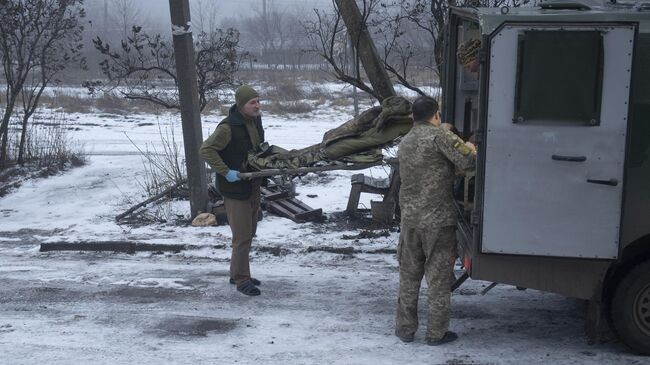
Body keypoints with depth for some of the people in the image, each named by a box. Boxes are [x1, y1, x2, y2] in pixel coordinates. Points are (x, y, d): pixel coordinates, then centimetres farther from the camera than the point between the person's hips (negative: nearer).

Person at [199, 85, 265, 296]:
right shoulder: (228, 127, -20)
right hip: (235, 188, -9)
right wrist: (226, 171, -25)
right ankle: (241, 280, 6)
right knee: (242, 236, -6)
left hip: (253, 186, 9)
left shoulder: (255, 121, 6)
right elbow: (206, 150, -21)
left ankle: (237, 273, 31)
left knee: (249, 233, 17)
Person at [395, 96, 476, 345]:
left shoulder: (404, 143, 12)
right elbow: (467, 161, -16)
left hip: (410, 219, 6)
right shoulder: (439, 135, -10)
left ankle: (405, 329, 22)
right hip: (439, 220, -6)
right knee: (439, 278, 5)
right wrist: (470, 148, 5)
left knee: (409, 277, 15)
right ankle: (436, 333, 12)